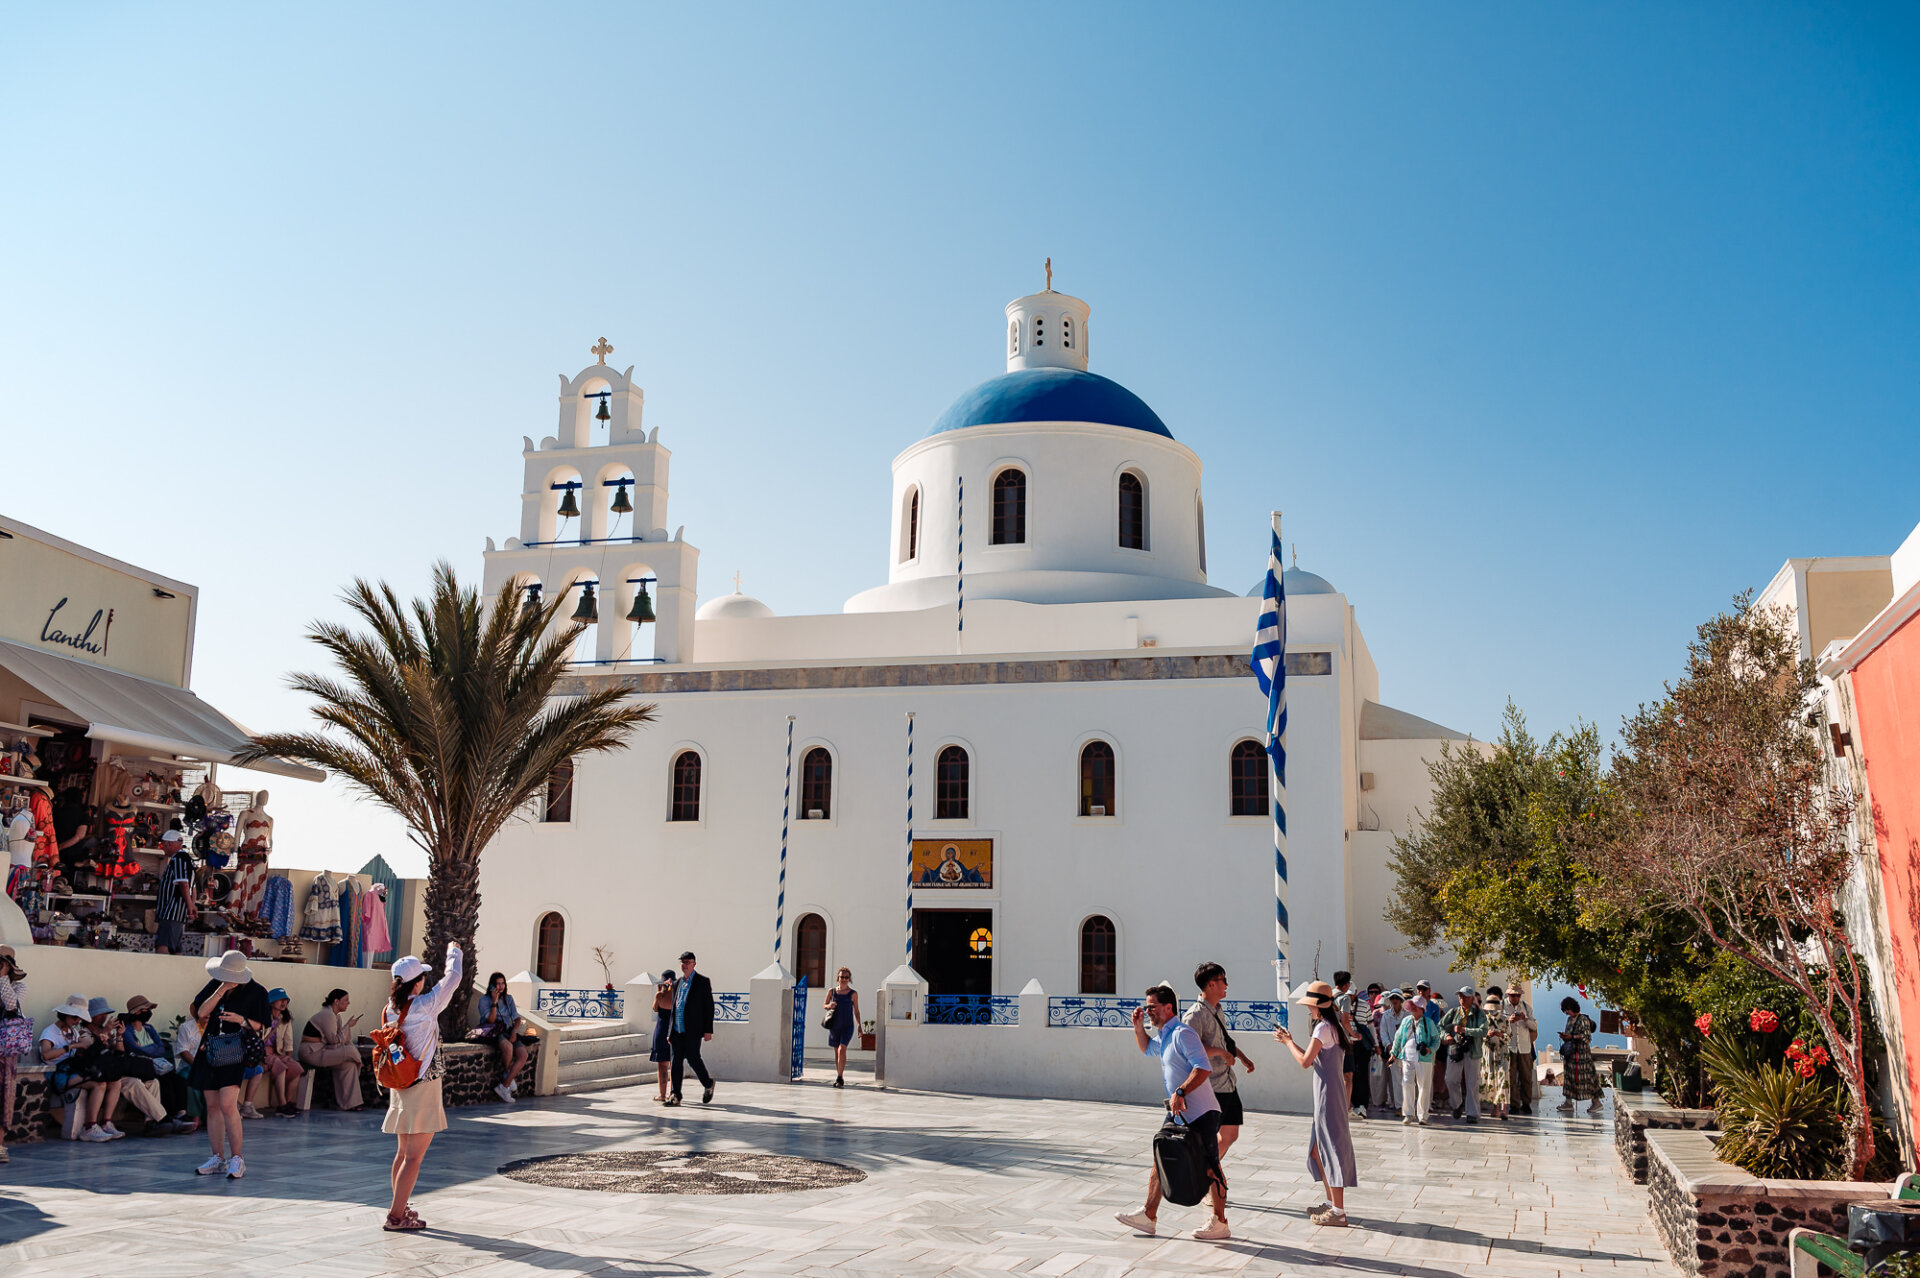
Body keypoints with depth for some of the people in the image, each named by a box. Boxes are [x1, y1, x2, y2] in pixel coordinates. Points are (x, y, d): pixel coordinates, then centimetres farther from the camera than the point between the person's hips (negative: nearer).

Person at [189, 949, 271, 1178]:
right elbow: (200, 1012, -3)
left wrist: (242, 1020, -18)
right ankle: (218, 1159, 16)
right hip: (210, 1052, 5)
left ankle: (236, 1159, -9)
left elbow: (261, 1027, 1)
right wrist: (221, 990, -11)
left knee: (227, 1104, -16)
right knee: (212, 1106, 7)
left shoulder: (256, 991, -1)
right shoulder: (214, 985, 10)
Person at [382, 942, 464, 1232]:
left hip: (399, 1086, 8)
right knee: (414, 1156, -3)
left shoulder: (389, 1010, 1)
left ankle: (400, 1208, 28)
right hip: (424, 1088, -8)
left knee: (403, 1152, 18)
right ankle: (396, 1216, -2)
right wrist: (454, 952, 12)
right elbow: (452, 979, -7)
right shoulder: (424, 1006, -18)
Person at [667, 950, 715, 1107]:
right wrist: (670, 1032, 16)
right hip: (677, 1030, 6)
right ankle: (675, 1095, 2)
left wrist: (708, 1030, -11)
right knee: (676, 1061, 1)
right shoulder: (678, 983, 16)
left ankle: (708, 1084, 17)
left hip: (693, 1030, -5)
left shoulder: (702, 982, -1)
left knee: (692, 1058, -7)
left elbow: (709, 1006, -4)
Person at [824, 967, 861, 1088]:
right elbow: (825, 1005, 14)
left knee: (842, 1050, -18)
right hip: (834, 1026, 3)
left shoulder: (853, 994, -1)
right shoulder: (832, 991, 3)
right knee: (836, 1051, 12)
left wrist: (859, 1025, 1)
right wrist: (829, 1006, -9)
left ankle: (840, 1078, -14)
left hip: (847, 1026, -3)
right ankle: (839, 1077, 24)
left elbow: (856, 1011, 7)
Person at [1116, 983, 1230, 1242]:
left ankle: (1220, 1224, 5)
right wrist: (1138, 1027, 18)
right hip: (1179, 1113, 10)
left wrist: (1181, 1092, -32)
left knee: (1209, 1166, -3)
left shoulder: (1182, 1033, -17)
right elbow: (1147, 1048, 36)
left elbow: (1203, 1067, -26)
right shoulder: (1164, 1036, 14)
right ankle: (1148, 1217, 17)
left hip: (1200, 1113, -10)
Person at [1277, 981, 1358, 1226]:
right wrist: (1289, 1041, 18)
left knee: (1332, 1149, -6)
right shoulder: (1334, 1027, 15)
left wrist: (1288, 1042, -3)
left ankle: (1338, 1212, -3)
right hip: (1330, 1094, 10)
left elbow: (1305, 1062, -17)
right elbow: (1314, 1059, 18)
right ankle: (1331, 1203, 22)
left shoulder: (1323, 1028, -14)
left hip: (1328, 1095, -10)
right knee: (1317, 1150, 16)